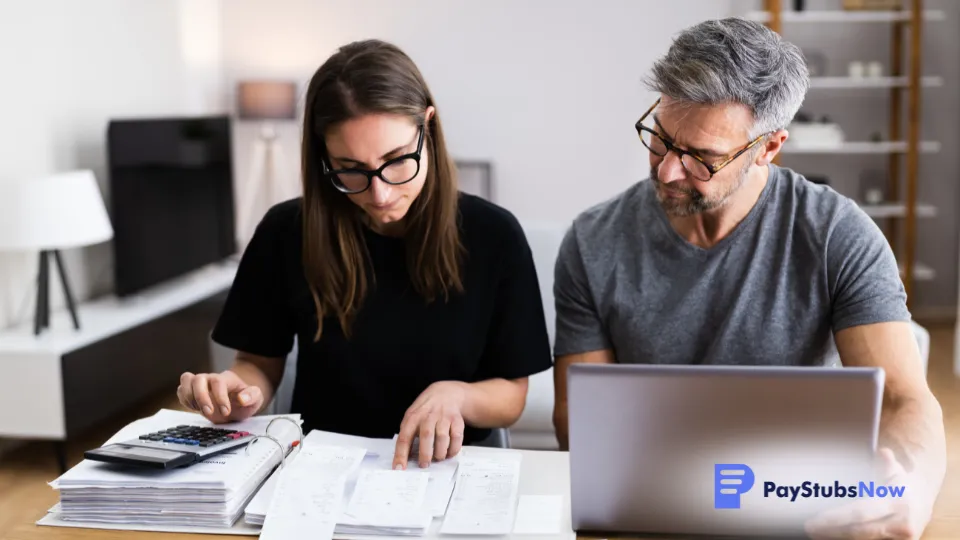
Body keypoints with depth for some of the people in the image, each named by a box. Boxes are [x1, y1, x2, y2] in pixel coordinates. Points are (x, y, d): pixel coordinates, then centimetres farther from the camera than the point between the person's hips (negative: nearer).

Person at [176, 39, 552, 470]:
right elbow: (260, 363, 6)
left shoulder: (494, 237, -9)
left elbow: (511, 395, -1)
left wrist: (457, 396, -21)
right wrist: (244, 393, -15)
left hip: (440, 470, -1)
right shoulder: (287, 233, -6)